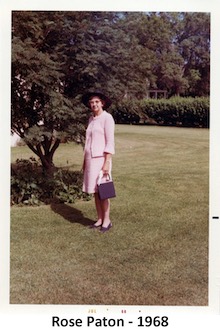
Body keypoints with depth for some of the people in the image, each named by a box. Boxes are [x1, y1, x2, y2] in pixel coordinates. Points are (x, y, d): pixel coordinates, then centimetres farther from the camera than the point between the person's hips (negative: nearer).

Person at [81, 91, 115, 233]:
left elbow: (110, 142, -13)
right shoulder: (91, 119, 14)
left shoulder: (107, 117, -8)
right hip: (90, 159, 7)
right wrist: (85, 161, 16)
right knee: (94, 191, 9)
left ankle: (107, 220, 8)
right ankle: (100, 219, 18)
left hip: (101, 159, -7)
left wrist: (107, 162, -19)